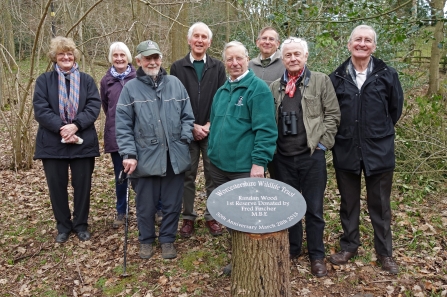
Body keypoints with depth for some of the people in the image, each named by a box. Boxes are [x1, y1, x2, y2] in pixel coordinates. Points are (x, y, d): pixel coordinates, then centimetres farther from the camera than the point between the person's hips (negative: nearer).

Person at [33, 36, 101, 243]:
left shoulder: (86, 80, 8)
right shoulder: (44, 80, 5)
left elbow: (94, 106, -4)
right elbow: (40, 109, -6)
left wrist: (76, 125, -19)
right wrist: (61, 128, -20)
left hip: (83, 141, 1)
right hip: (53, 142, 0)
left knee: (82, 185, 7)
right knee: (57, 186, 8)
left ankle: (81, 225, 24)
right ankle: (63, 226, 24)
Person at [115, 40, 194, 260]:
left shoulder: (175, 84, 7)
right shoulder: (130, 88, 1)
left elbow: (187, 116, 10)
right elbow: (123, 126, -2)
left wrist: (184, 138, -4)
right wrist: (129, 154, -9)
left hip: (175, 157, 2)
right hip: (146, 159, -1)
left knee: (172, 203, 10)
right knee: (146, 205, 10)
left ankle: (167, 239, 30)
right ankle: (146, 240, 32)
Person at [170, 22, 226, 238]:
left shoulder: (218, 67, 6)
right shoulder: (177, 67, 4)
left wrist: (209, 125, -9)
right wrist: (192, 126, -8)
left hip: (212, 131, 1)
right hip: (187, 131, 0)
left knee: (213, 175, 6)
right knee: (187, 175, 7)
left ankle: (212, 217, 18)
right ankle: (188, 217, 20)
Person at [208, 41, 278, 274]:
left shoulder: (258, 88, -9)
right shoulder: (221, 91, 14)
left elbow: (265, 129, -16)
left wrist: (259, 162, -21)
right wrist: (213, 154, 17)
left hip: (245, 168, -7)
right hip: (219, 165, 8)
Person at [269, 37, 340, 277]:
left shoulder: (321, 81, 1)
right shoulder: (275, 87, 11)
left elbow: (332, 114, -2)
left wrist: (322, 143, -9)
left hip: (311, 155, -3)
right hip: (283, 157, 3)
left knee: (314, 209, 5)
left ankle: (316, 255, 21)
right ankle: (292, 248, 31)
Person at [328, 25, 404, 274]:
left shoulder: (387, 75, -2)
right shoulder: (337, 77, 1)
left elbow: (396, 109, 7)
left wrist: (380, 132, 10)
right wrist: (339, 134, 6)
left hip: (379, 150, -1)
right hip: (346, 150, 1)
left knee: (380, 204, 10)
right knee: (349, 202, 14)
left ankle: (385, 252, 26)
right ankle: (349, 246, 30)